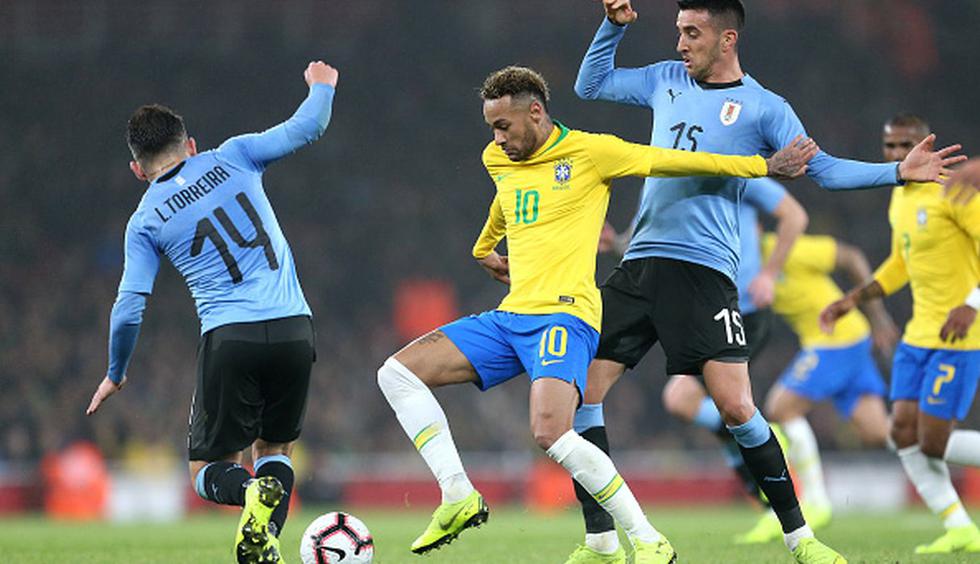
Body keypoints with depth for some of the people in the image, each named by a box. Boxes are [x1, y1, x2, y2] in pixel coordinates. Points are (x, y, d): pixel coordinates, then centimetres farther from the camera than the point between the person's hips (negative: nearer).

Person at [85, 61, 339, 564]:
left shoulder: (146, 220, 6)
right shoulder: (231, 158, 8)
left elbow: (129, 310, 3)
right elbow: (306, 129, 11)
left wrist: (115, 376, 19)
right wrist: (321, 88, 33)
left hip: (228, 338, -2)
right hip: (294, 329, 2)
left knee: (209, 469, 11)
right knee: (274, 450, 20)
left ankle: (254, 492, -25)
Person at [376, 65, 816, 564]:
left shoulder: (590, 152, -3)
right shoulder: (497, 160, 17)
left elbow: (672, 162, -3)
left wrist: (768, 165, -4)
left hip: (563, 316, -8)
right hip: (509, 317, 8)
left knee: (551, 432, -29)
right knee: (397, 372, -5)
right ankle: (458, 497, -6)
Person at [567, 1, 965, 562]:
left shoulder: (763, 107, 2)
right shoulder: (666, 79, 16)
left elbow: (821, 168, 1)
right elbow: (591, 84, 26)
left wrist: (898, 172, -11)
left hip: (703, 270, -5)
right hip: (640, 263, 5)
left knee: (736, 406, -15)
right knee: (580, 390, -4)